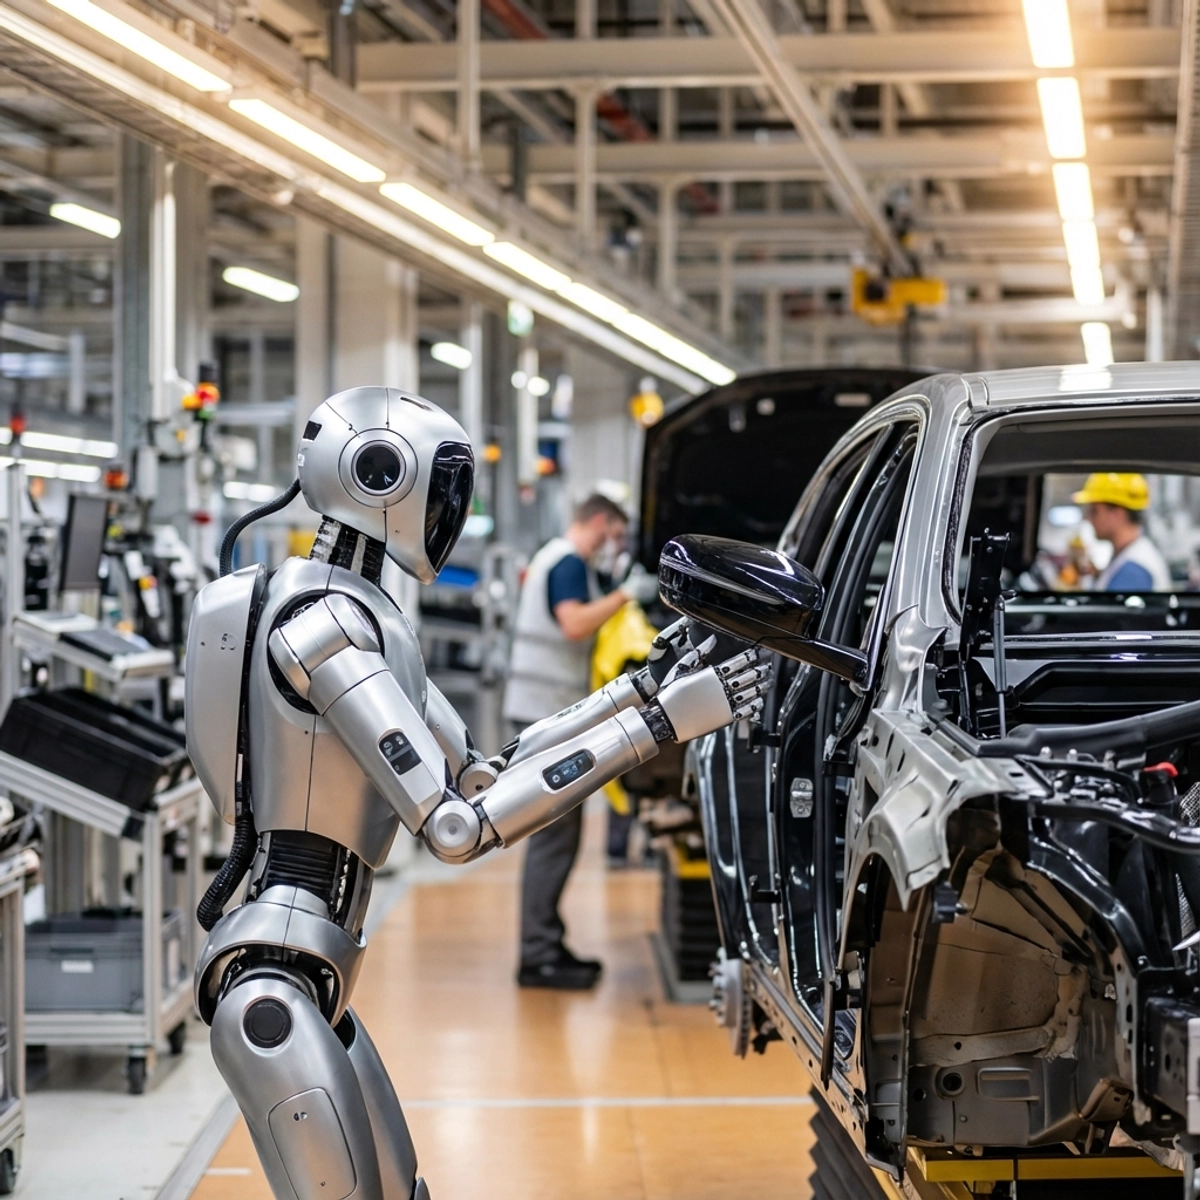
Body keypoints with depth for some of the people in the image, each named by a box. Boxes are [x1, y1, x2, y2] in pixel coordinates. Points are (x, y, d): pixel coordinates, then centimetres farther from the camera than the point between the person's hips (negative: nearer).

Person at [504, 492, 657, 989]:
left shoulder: (552, 557, 20)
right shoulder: (570, 562, -11)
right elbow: (574, 624, -26)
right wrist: (625, 594, -21)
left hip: (545, 708, 11)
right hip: (550, 709, -11)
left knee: (557, 834, 14)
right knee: (554, 835, -10)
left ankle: (546, 945, 18)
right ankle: (538, 956, -9)